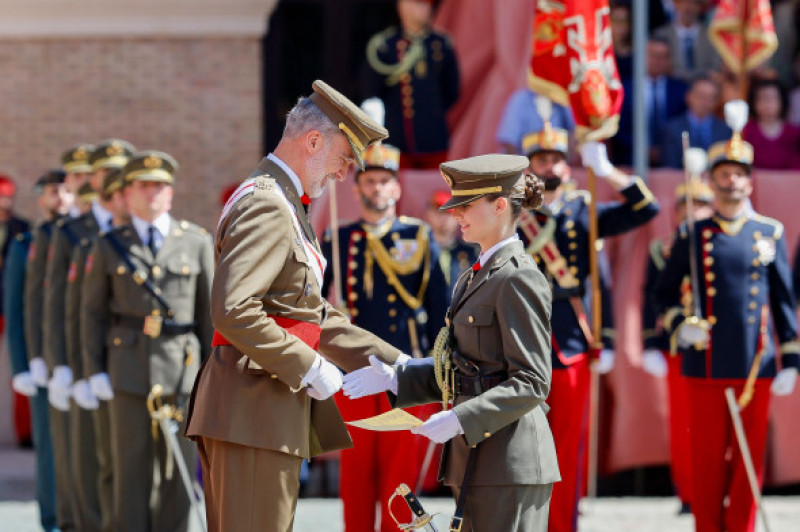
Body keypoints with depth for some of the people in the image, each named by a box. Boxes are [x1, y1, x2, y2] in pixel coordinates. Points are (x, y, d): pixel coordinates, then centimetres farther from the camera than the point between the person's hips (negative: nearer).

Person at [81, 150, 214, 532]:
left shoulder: (196, 242, 7)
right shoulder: (108, 247, 7)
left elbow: (210, 310, 8)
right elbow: (92, 312, 7)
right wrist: (95, 370, 1)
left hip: (181, 370, 1)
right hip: (128, 368, 0)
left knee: (179, 465, 1)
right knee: (131, 465, 0)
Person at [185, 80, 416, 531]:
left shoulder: (285, 207, 22)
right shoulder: (267, 207, -13)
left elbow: (314, 316, 25)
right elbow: (233, 311, -24)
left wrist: (393, 361, 19)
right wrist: (309, 367, -18)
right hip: (255, 411, -11)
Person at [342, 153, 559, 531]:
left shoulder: (518, 279, -13)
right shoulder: (475, 278, 17)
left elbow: (531, 383, -17)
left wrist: (460, 420, -24)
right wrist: (394, 379, 8)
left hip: (509, 467, -10)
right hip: (476, 462, 10)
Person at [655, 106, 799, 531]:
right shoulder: (693, 234, 4)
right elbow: (665, 292, 10)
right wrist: (679, 325, -10)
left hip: (756, 365, 1)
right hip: (706, 364, -1)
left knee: (750, 458, 3)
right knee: (708, 457, 2)